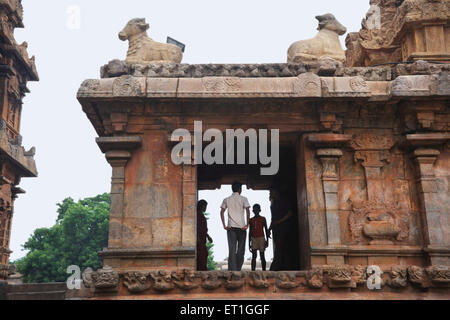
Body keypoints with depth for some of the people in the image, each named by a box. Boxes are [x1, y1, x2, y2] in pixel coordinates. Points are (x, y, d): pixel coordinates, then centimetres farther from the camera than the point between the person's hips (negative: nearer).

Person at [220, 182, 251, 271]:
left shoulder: (226, 200, 10)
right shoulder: (243, 199, 2)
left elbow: (222, 212, 0)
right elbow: (247, 211, -10)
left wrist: (224, 225, -1)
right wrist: (247, 224, -8)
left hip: (231, 227, 2)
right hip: (241, 227, -2)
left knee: (232, 250, 0)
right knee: (241, 250, 9)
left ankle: (232, 270, -7)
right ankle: (238, 269, 10)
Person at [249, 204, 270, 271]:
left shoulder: (263, 219, 3)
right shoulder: (251, 220, 9)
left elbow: (266, 230, 3)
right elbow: (250, 232, 12)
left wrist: (267, 240, -4)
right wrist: (249, 243, 10)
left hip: (261, 238, -2)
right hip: (253, 239, 2)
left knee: (262, 256, 0)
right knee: (254, 256, -5)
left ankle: (264, 271, 6)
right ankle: (253, 271, -9)